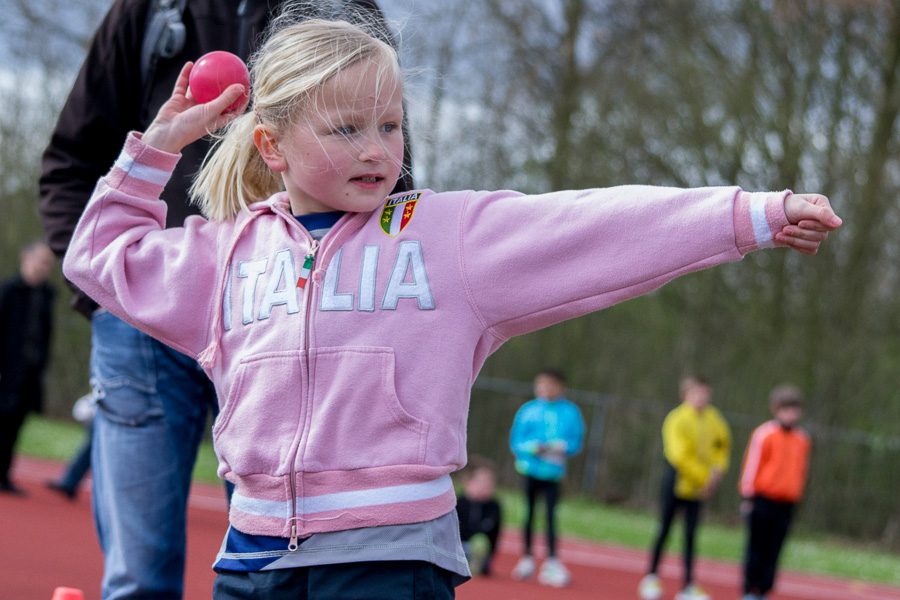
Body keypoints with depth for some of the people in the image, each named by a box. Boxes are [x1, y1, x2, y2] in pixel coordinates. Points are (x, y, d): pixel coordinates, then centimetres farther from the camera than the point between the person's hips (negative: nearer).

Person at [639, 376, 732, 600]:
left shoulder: (712, 419, 4)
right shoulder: (677, 420, -14)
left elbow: (723, 445, 18)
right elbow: (680, 456, -19)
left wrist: (717, 470, 2)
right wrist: (703, 477, -18)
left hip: (697, 487, 5)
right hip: (677, 481, -5)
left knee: (690, 535, 5)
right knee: (665, 529, 5)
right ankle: (652, 577, 18)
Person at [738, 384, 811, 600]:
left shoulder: (803, 439, 9)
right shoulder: (764, 434, -7)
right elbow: (751, 465, -4)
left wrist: (796, 497, 18)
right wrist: (749, 495, -5)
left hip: (786, 503, 4)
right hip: (763, 500, -4)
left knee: (773, 550, 4)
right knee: (757, 548, 0)